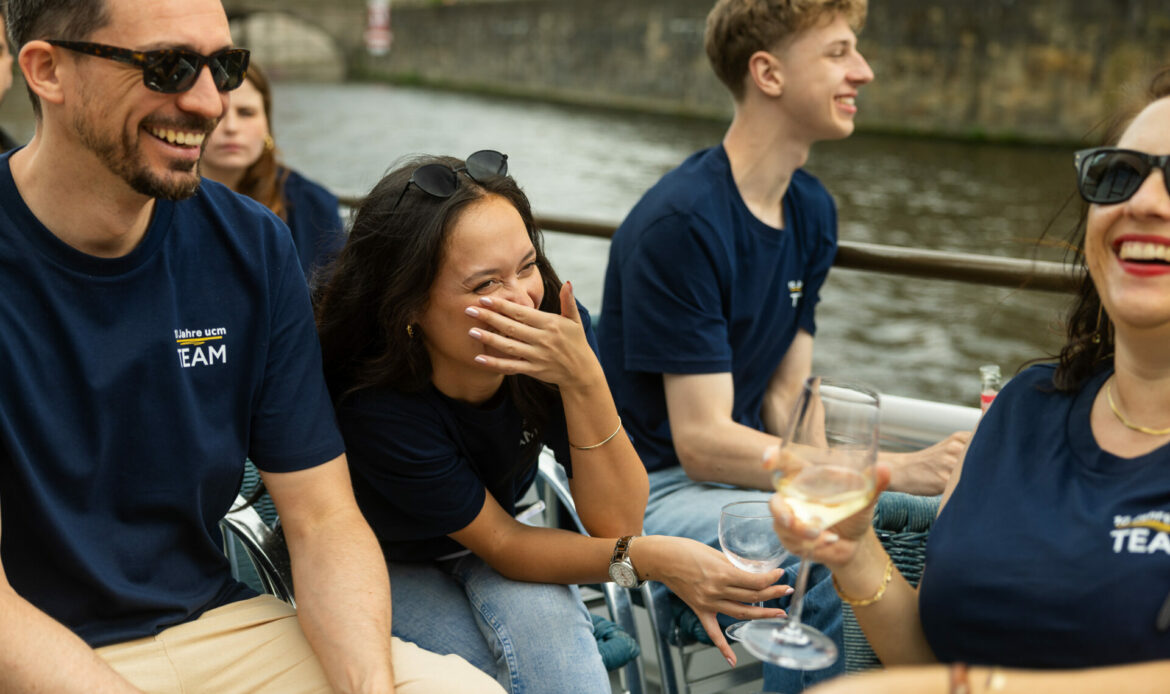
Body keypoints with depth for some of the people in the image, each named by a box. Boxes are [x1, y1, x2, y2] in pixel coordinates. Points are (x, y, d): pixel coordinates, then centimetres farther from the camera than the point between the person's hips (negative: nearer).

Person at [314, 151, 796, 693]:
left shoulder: (558, 326, -24)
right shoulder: (373, 404, -35)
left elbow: (615, 521, -24)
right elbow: (501, 545, -24)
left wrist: (584, 380, -39)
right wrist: (653, 559, -37)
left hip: (497, 529, 3)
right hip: (389, 565, -3)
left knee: (540, 610, -31)